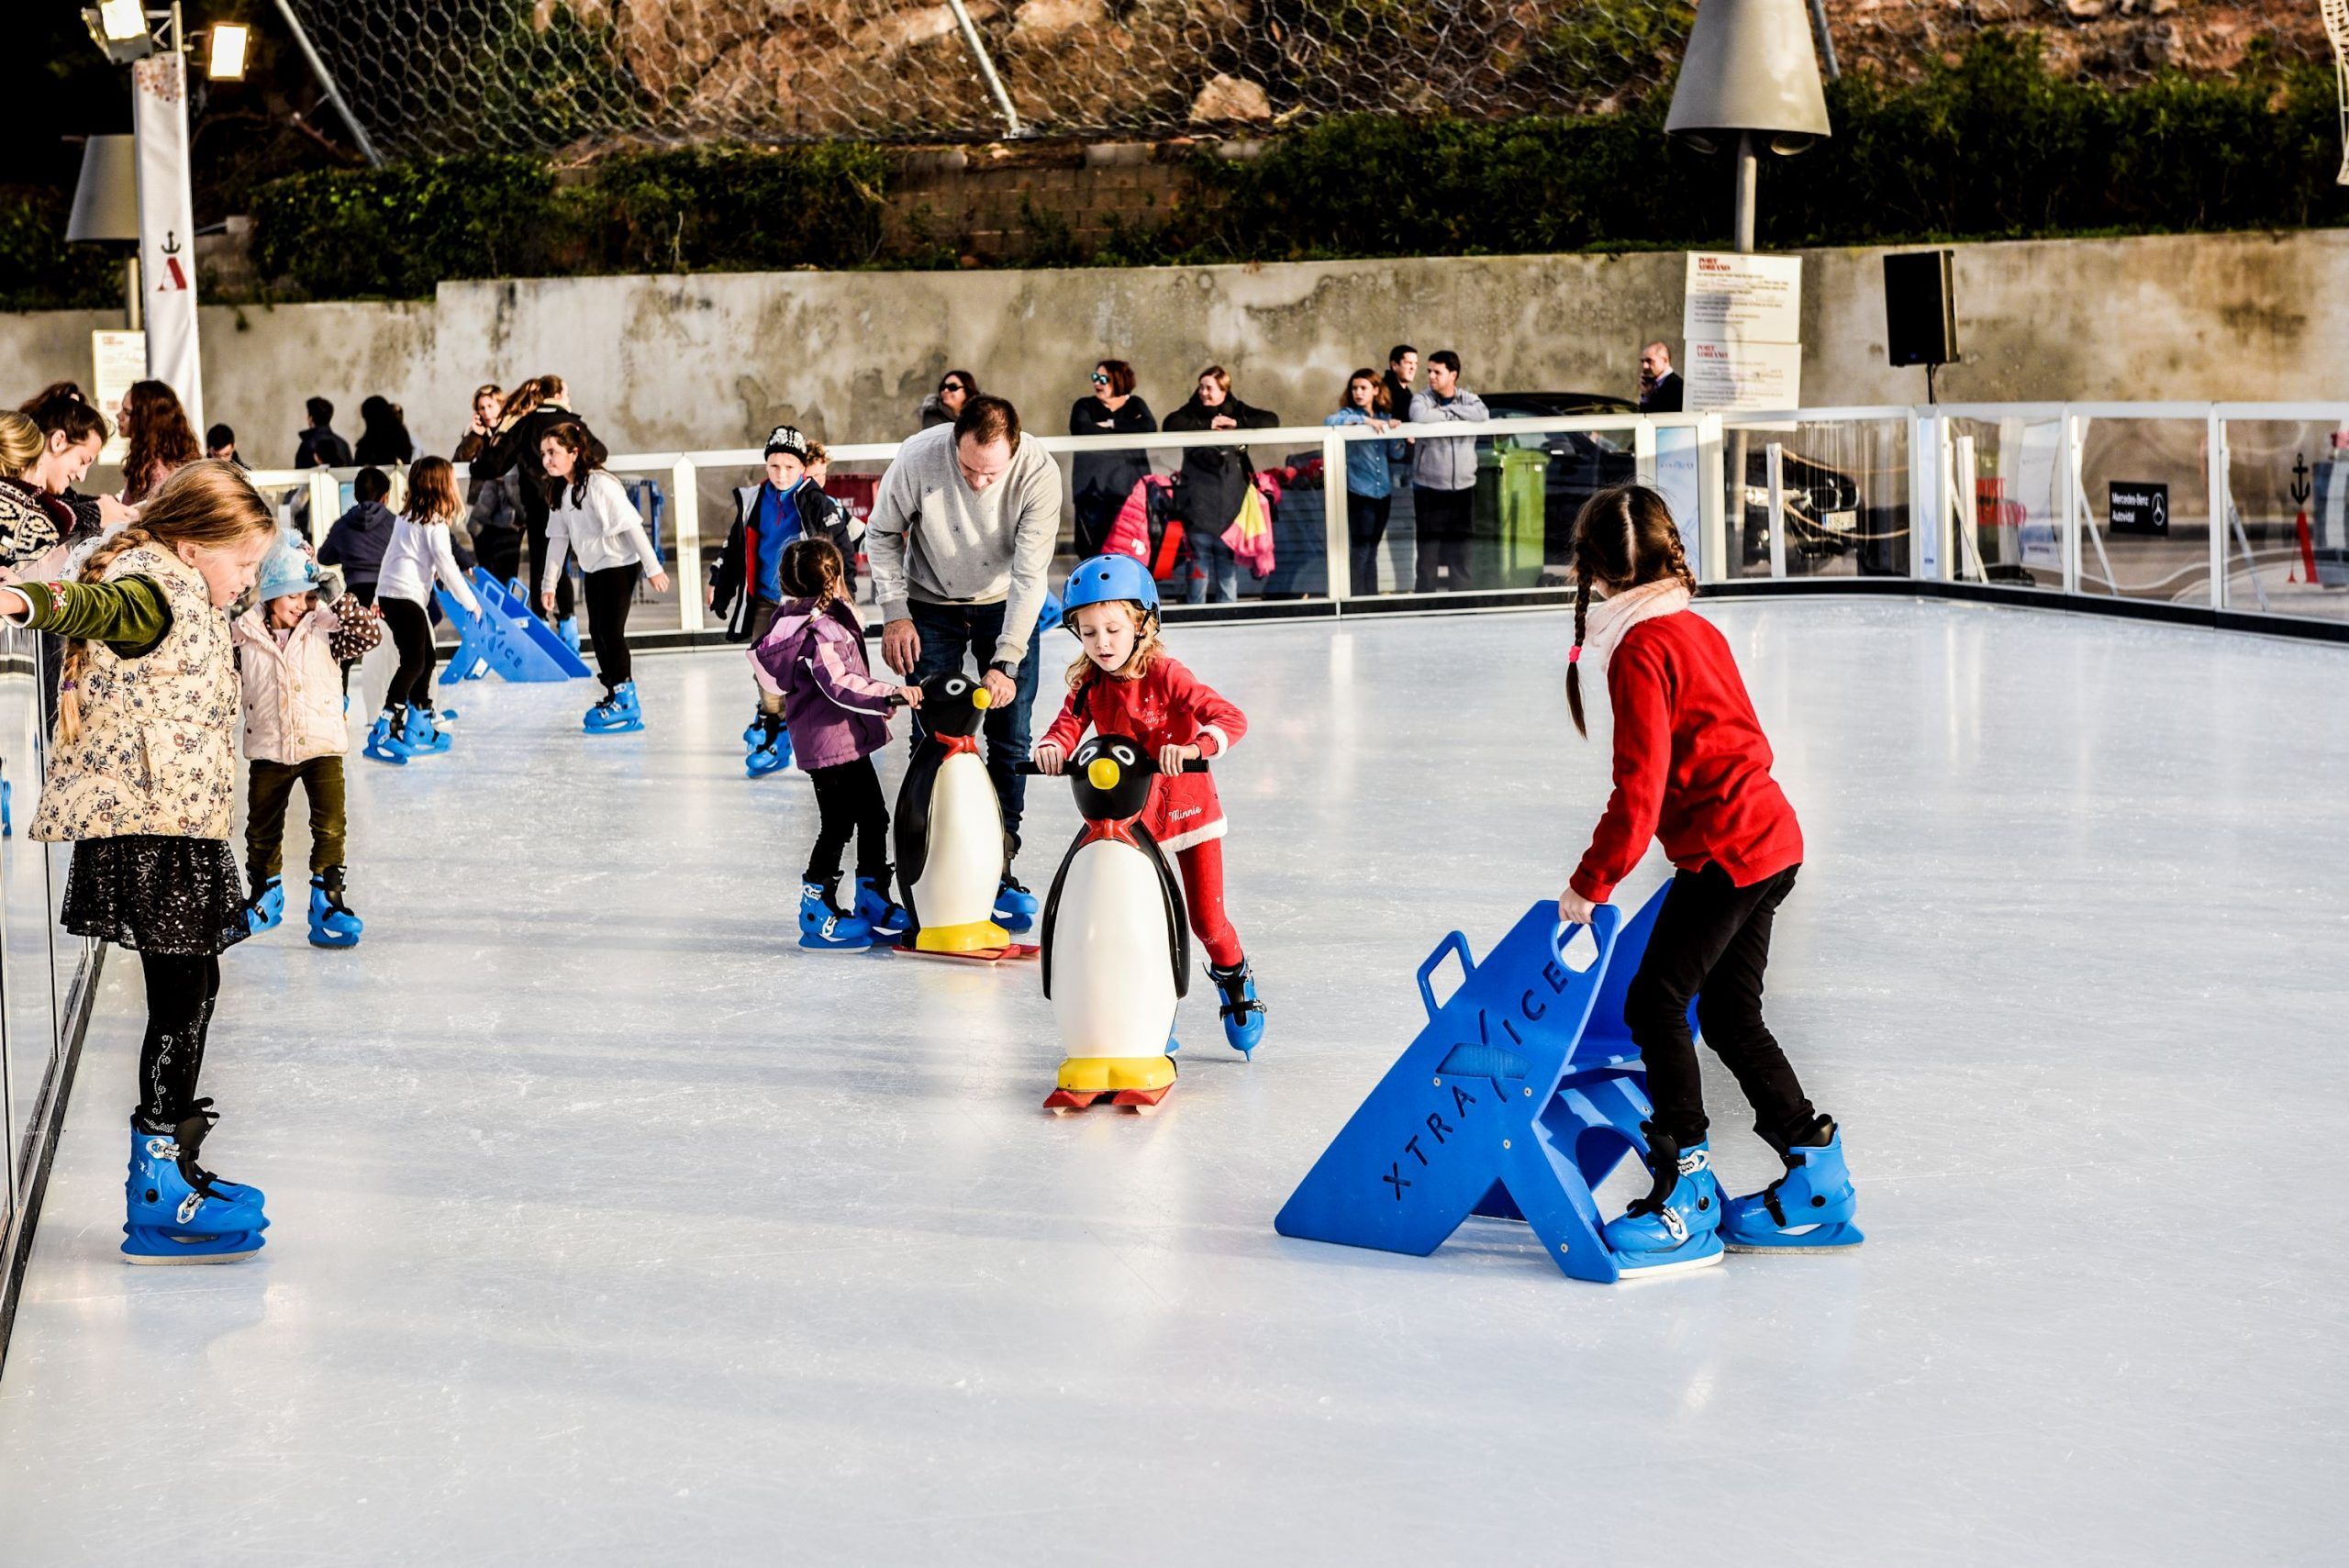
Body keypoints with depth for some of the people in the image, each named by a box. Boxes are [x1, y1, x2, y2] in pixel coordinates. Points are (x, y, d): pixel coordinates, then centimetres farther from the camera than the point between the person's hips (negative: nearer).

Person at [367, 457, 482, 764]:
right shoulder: (435, 525, -10)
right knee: (413, 662, -14)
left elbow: (389, 557, 23)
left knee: (426, 658, 15)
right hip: (407, 597, -10)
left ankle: (420, 726, 20)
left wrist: (380, 597, 30)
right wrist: (470, 602, -2)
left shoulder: (405, 519, 16)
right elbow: (447, 567, -12)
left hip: (389, 595, 10)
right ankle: (385, 730, -23)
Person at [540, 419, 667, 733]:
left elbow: (631, 526, -20)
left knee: (612, 630, -9)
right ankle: (615, 695, 21)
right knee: (597, 632, 10)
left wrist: (653, 568, -19)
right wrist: (548, 583, 10)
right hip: (594, 568, 9)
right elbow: (558, 539, 11)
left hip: (619, 564, -9)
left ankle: (624, 699, 0)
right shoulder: (560, 492, 5)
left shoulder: (600, 484, -21)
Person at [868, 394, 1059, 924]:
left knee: (1009, 740, -1)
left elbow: (1029, 575, -27)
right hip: (931, 605, 0)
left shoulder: (1039, 473, -29)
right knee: (931, 740, -3)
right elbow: (882, 533, -9)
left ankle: (1000, 870, 10)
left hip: (1006, 604, 0)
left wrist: (1005, 664, -31)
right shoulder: (918, 457, -28)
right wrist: (895, 614, -11)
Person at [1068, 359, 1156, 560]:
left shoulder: (1135, 404, 13)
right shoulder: (1085, 406, 10)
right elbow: (1081, 430, -12)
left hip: (1131, 485, 1)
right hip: (1094, 487, -1)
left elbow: (1150, 427, -7)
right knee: (1095, 544, -9)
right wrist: (1128, 429, -8)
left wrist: (1112, 424, -8)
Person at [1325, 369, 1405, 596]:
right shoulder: (1350, 414, -4)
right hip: (1359, 491, -5)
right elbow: (1330, 421, -27)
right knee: (1360, 549, -8)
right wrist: (1365, 420, -28)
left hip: (1383, 491, 5)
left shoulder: (1385, 417, 10)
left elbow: (1396, 455, 9)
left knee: (1372, 549, 12)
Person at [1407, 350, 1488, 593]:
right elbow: (1419, 417, -25)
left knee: (1460, 551, 9)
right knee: (1428, 551, -5)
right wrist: (1454, 414, -12)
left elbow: (1482, 415, -15)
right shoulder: (1422, 399, -1)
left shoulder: (1468, 399, 6)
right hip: (1429, 488, -3)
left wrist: (1447, 409, -12)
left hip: (1463, 488, 3)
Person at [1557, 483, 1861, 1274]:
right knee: (1729, 1014, 15)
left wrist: (1592, 882, -11)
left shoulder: (1641, 647, -15)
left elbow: (1640, 786, -19)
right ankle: (1817, 1179, 21)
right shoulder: (1698, 629, 14)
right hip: (1769, 835, 10)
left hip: (1725, 850, -10)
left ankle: (1686, 1196, -6)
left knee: (1655, 1001, -7)